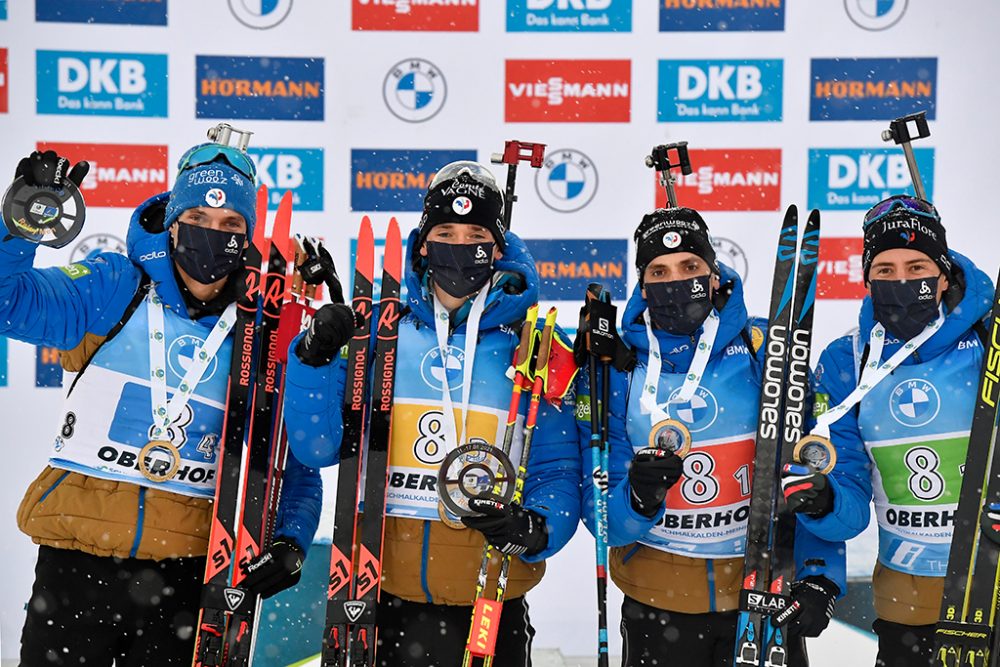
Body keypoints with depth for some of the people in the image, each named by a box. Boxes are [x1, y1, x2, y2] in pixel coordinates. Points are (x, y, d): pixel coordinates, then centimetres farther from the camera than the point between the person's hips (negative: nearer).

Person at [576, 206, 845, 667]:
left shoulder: (763, 349, -8)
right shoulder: (614, 369, -7)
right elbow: (603, 515, -8)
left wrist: (819, 576, -12)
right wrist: (637, 499, -29)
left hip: (765, 588, 0)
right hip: (658, 599, 1)